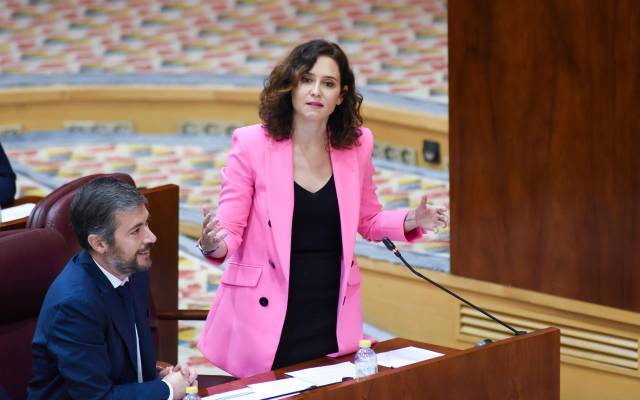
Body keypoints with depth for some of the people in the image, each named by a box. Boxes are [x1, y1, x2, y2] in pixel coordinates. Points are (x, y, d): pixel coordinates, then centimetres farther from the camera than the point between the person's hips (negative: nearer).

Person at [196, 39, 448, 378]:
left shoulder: (356, 145, 1)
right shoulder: (252, 144, -8)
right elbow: (231, 232, -8)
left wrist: (410, 221, -3)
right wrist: (213, 245, -30)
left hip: (333, 319, 3)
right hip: (268, 318, -3)